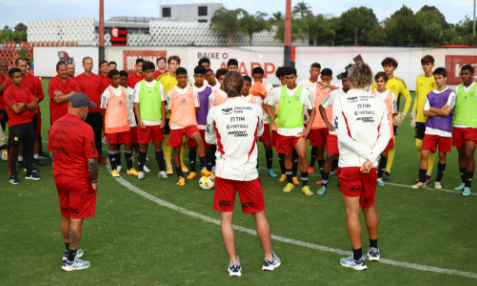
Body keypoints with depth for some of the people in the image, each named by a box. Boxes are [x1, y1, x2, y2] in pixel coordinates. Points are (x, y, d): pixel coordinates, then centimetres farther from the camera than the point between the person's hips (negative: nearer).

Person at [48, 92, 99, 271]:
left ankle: (69, 250, 35)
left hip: (59, 177, 7)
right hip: (79, 179, -7)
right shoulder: (85, 129, -20)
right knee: (76, 219, 2)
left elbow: (52, 151, 11)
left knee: (65, 215, 20)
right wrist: (94, 181, -7)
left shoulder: (55, 125, 1)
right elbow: (91, 159, -18)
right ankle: (71, 260, 8)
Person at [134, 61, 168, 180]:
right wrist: (139, 121, -7)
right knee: (143, 145, 4)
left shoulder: (159, 85, 4)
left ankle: (162, 170, 11)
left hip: (157, 121, 1)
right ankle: (140, 170, 13)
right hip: (144, 122, -1)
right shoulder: (138, 86, 1)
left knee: (158, 144, 6)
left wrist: (163, 120, -1)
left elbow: (163, 104, 5)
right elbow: (136, 104, 0)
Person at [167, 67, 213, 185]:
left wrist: (189, 118, 8)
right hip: (176, 124, 1)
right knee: (176, 150, 4)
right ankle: (180, 176, 16)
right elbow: (170, 109, 10)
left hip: (190, 123, -1)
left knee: (199, 140, -27)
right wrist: (179, 118, 6)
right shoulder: (171, 92, 1)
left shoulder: (193, 90, 2)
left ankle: (203, 168, -22)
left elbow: (196, 107, 9)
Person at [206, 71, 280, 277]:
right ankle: (269, 258, 26)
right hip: (248, 172, 1)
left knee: (226, 218, 9)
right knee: (259, 215, 15)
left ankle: (233, 264, 12)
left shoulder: (215, 112, -9)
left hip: (224, 172, 0)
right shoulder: (256, 109, -7)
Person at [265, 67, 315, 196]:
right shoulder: (278, 91, -1)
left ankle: (305, 185, 1)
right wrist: (272, 117, 1)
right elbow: (266, 103, 12)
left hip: (298, 130, -2)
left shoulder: (303, 92, -6)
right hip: (283, 130, 2)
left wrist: (308, 128, -4)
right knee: (287, 156, 12)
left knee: (302, 156, -9)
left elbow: (312, 110, 2)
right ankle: (290, 183, 25)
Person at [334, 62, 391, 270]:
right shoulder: (378, 103, 3)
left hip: (349, 165, -4)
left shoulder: (341, 101, -8)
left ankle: (357, 259, 13)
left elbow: (342, 136, -14)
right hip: (371, 166, 4)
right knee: (369, 207, 21)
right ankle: (374, 250, 36)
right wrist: (371, 157, -11)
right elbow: (385, 134, -4)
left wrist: (367, 153, -9)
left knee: (352, 213, 5)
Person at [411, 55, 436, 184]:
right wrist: (413, 115, 13)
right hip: (420, 117, 5)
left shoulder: (436, 79, -4)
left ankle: (428, 174, 6)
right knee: (418, 145, 6)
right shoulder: (419, 79, 11)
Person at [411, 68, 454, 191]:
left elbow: (447, 112, -12)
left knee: (442, 156, 7)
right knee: (424, 154, -4)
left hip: (444, 131, -3)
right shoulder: (430, 94, 10)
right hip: (430, 130, 3)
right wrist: (440, 111, -8)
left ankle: (438, 181, 21)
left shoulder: (450, 94, -2)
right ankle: (422, 181, 3)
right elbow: (425, 112, 2)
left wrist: (432, 109, -2)